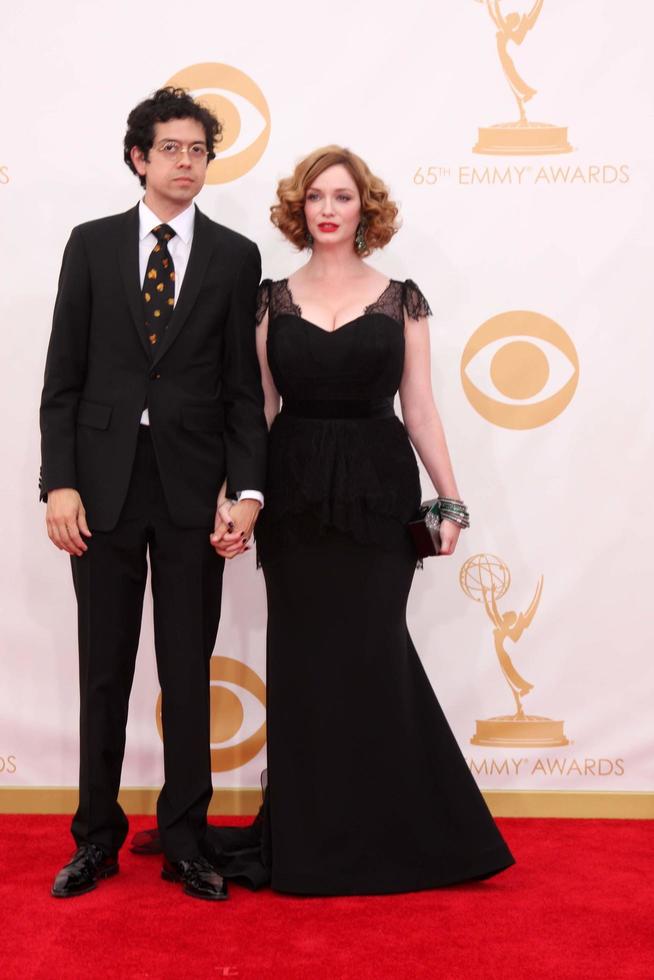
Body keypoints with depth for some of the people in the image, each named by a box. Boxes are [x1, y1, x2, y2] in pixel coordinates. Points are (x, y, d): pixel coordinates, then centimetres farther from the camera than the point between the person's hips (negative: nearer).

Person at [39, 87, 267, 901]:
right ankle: (97, 836, 24)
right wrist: (59, 483, -6)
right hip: (104, 485, 1)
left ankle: (185, 842, 20)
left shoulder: (234, 256, 5)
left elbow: (244, 385, 2)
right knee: (103, 670, 9)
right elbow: (63, 376, 3)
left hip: (192, 489, 0)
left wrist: (245, 490, -8)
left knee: (188, 673, 7)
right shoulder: (91, 245, 6)